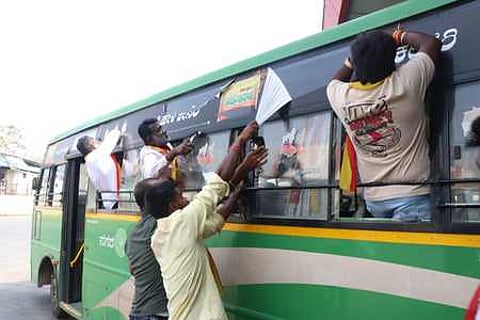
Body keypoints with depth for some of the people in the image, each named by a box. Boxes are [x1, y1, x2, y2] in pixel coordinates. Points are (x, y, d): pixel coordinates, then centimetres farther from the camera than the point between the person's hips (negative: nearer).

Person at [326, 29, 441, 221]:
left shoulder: (340, 96, -4)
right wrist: (400, 36, 18)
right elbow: (432, 43, 6)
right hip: (412, 195, -4)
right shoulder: (405, 83, -12)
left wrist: (353, 59, 21)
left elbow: (334, 82, 24)